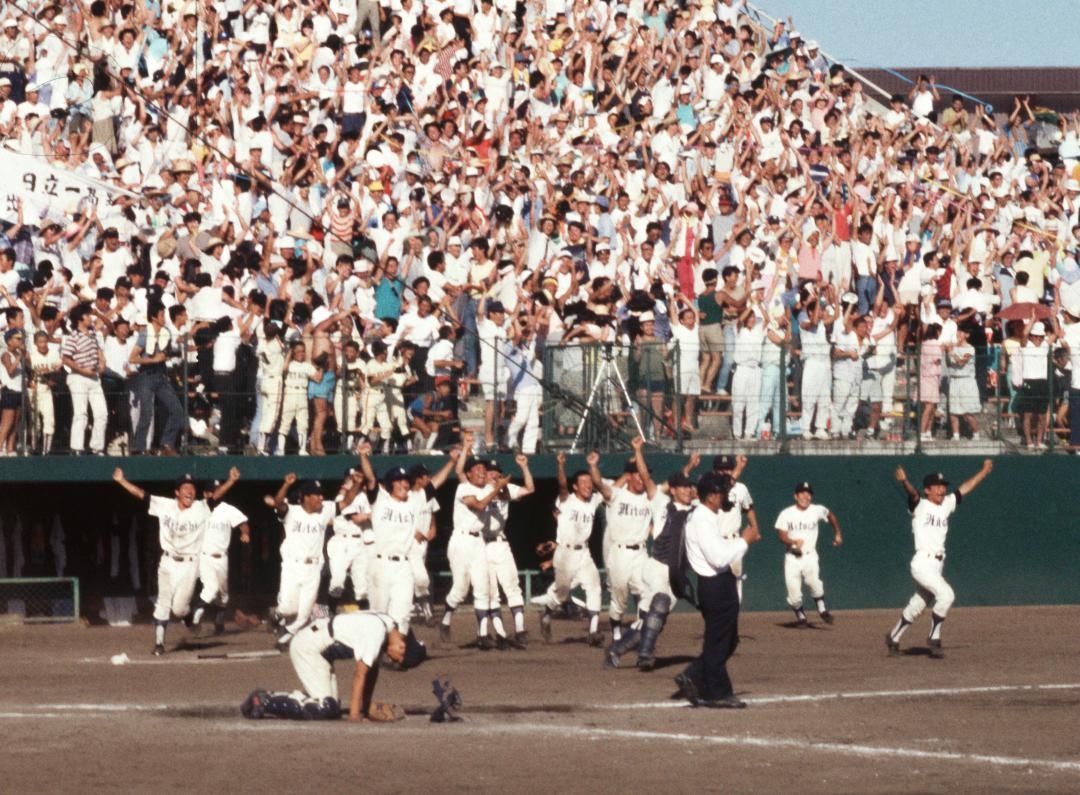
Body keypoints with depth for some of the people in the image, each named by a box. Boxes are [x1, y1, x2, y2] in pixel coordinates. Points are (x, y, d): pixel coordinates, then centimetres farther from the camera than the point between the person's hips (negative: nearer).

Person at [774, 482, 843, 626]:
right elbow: (782, 537, -5)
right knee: (793, 593, -4)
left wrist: (837, 533, 21)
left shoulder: (817, 510, 2)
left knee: (813, 581, -29)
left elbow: (830, 516, 23)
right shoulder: (786, 514, -1)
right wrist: (794, 542, -24)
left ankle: (822, 609, -8)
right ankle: (800, 617, 21)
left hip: (810, 556, -1)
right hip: (792, 557, 1)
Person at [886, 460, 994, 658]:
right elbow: (912, 494, -27)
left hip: (937, 564, 7)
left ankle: (894, 638, 29)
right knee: (946, 594, -21)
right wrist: (904, 482, -48)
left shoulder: (947, 504, 13)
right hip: (923, 562, -7)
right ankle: (934, 639, -10)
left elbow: (966, 487, 20)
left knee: (917, 606, 14)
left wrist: (984, 471, 23)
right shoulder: (920, 506, -6)